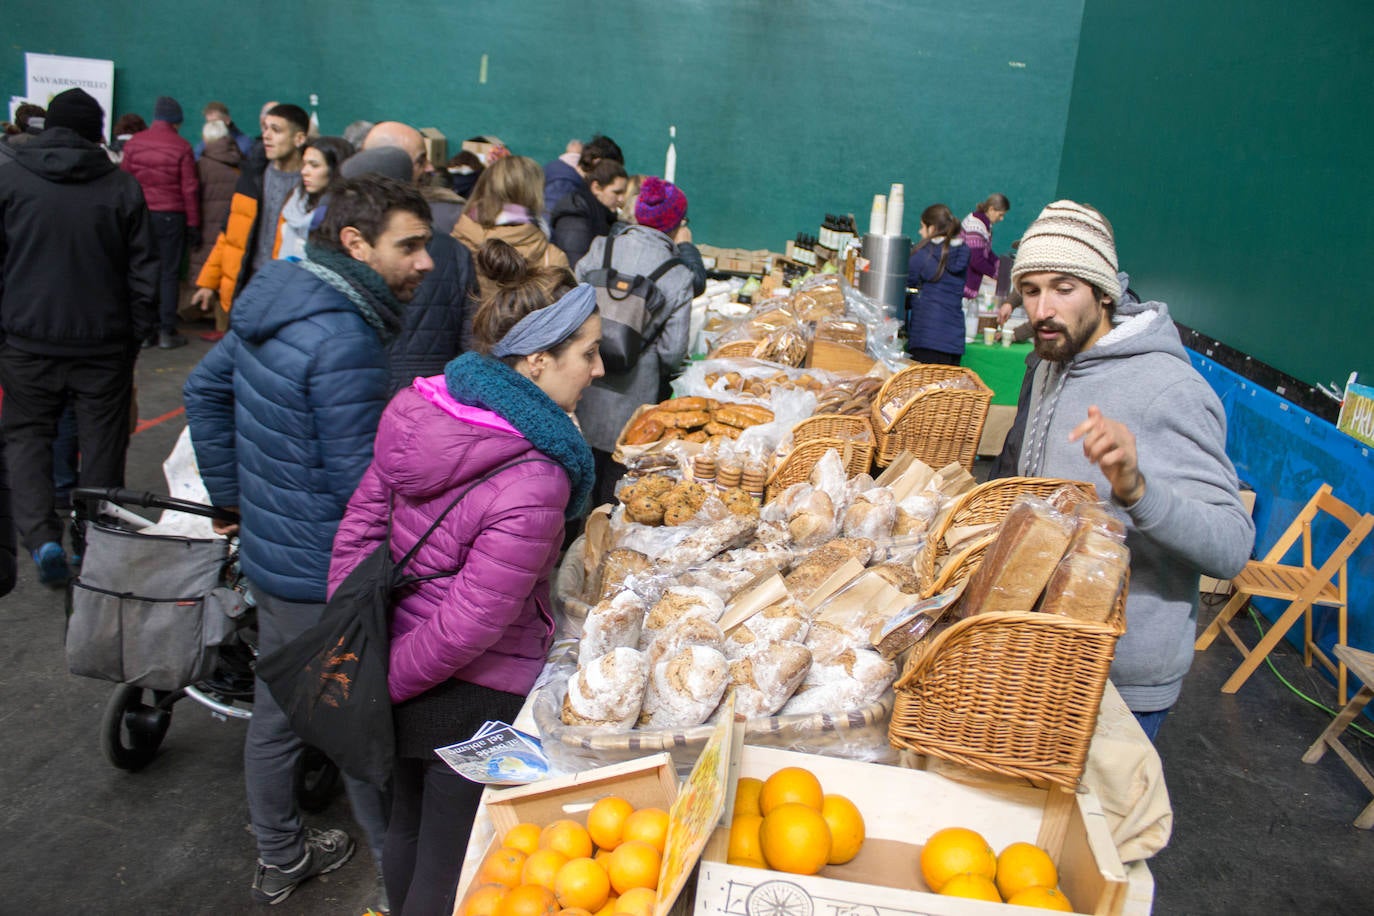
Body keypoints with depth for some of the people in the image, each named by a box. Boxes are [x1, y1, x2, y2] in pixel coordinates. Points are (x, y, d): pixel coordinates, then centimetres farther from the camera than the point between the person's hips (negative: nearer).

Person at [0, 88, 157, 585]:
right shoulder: (122, 186, 0)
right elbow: (143, 270, 1)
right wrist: (137, 333, 9)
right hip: (104, 341, 0)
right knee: (102, 441, 10)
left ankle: (40, 535, -2)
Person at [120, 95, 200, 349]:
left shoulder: (133, 143, 4)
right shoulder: (181, 147, -3)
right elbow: (189, 188, -4)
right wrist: (193, 224, 1)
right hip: (171, 216, -2)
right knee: (169, 273, 2)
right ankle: (167, 331, 1)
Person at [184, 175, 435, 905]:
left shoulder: (272, 303, 2)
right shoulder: (345, 341, -28)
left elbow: (203, 390, 13)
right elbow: (364, 485, -26)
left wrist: (232, 496, 16)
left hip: (268, 552, 9)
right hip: (326, 576, -9)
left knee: (275, 712, 22)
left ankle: (279, 858, 43)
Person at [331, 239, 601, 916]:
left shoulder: (421, 409, -9)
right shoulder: (532, 484, -32)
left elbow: (360, 522, -1)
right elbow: (468, 626, -26)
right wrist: (383, 682, -11)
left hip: (407, 688, 8)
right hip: (476, 706, -8)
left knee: (406, 830, 31)